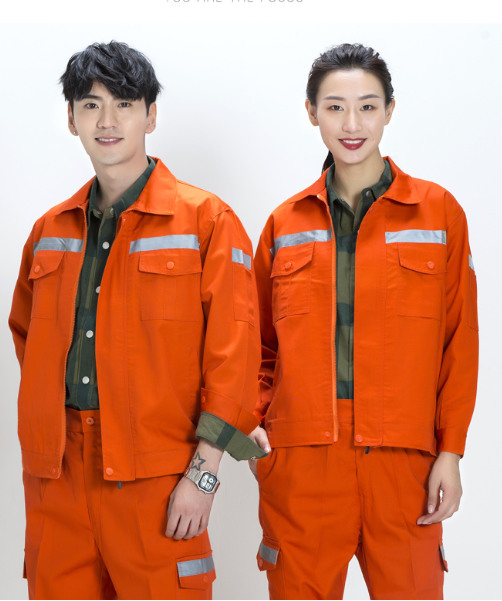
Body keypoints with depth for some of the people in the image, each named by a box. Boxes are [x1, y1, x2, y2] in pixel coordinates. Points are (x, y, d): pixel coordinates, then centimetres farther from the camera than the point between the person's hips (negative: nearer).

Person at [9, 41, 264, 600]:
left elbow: (232, 354, -7)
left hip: (156, 479, -4)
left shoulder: (207, 220, -3)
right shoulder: (50, 230, 13)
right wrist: (45, 418, 14)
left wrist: (203, 471, -12)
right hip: (55, 476, 5)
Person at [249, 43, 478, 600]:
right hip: (300, 457, 2)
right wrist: (256, 420, 2)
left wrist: (451, 450, -2)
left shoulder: (439, 212, 5)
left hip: (403, 457, -1)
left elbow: (459, 341, 3)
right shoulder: (285, 223, 10)